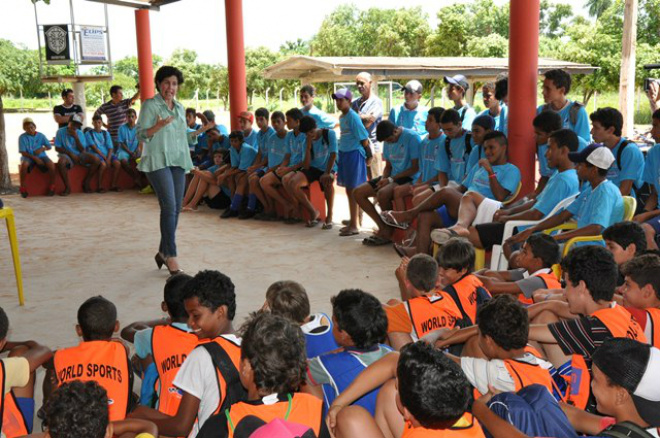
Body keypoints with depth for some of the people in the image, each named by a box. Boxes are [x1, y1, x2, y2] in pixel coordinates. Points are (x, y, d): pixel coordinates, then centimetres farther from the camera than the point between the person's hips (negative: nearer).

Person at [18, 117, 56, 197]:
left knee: (51, 165, -28)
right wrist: (35, 158, -20)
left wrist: (42, 149, -14)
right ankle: (22, 187, -21)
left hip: (41, 156, 2)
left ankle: (51, 186, -8)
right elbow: (23, 152, -8)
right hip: (28, 157, -2)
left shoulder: (41, 135, 3)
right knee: (24, 164, -37)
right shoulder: (22, 137, -3)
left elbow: (49, 146, 9)